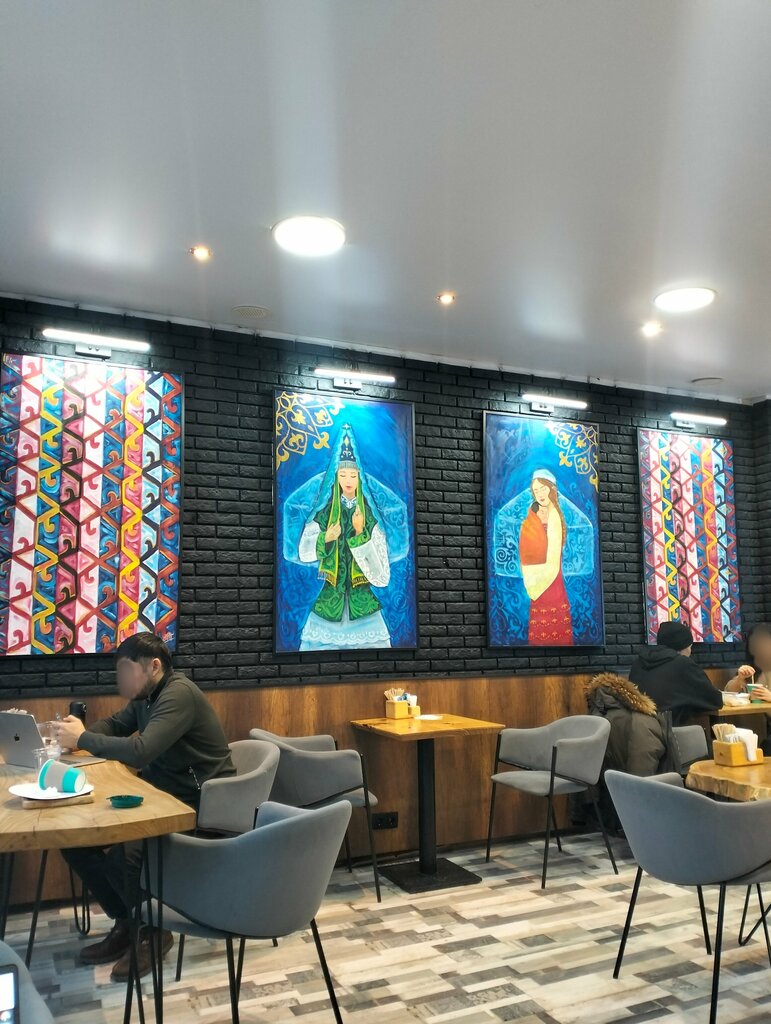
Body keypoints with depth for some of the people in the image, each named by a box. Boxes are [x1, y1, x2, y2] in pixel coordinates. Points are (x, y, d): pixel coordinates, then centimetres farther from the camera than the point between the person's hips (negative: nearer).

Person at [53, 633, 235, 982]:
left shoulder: (178, 694, -22)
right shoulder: (146, 696, 7)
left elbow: (140, 752, -31)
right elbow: (116, 725, 19)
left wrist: (83, 738, -19)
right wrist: (80, 733, -4)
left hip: (199, 806, -10)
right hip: (160, 796, 10)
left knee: (122, 853, -30)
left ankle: (151, 932, 0)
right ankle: (125, 923, 15)